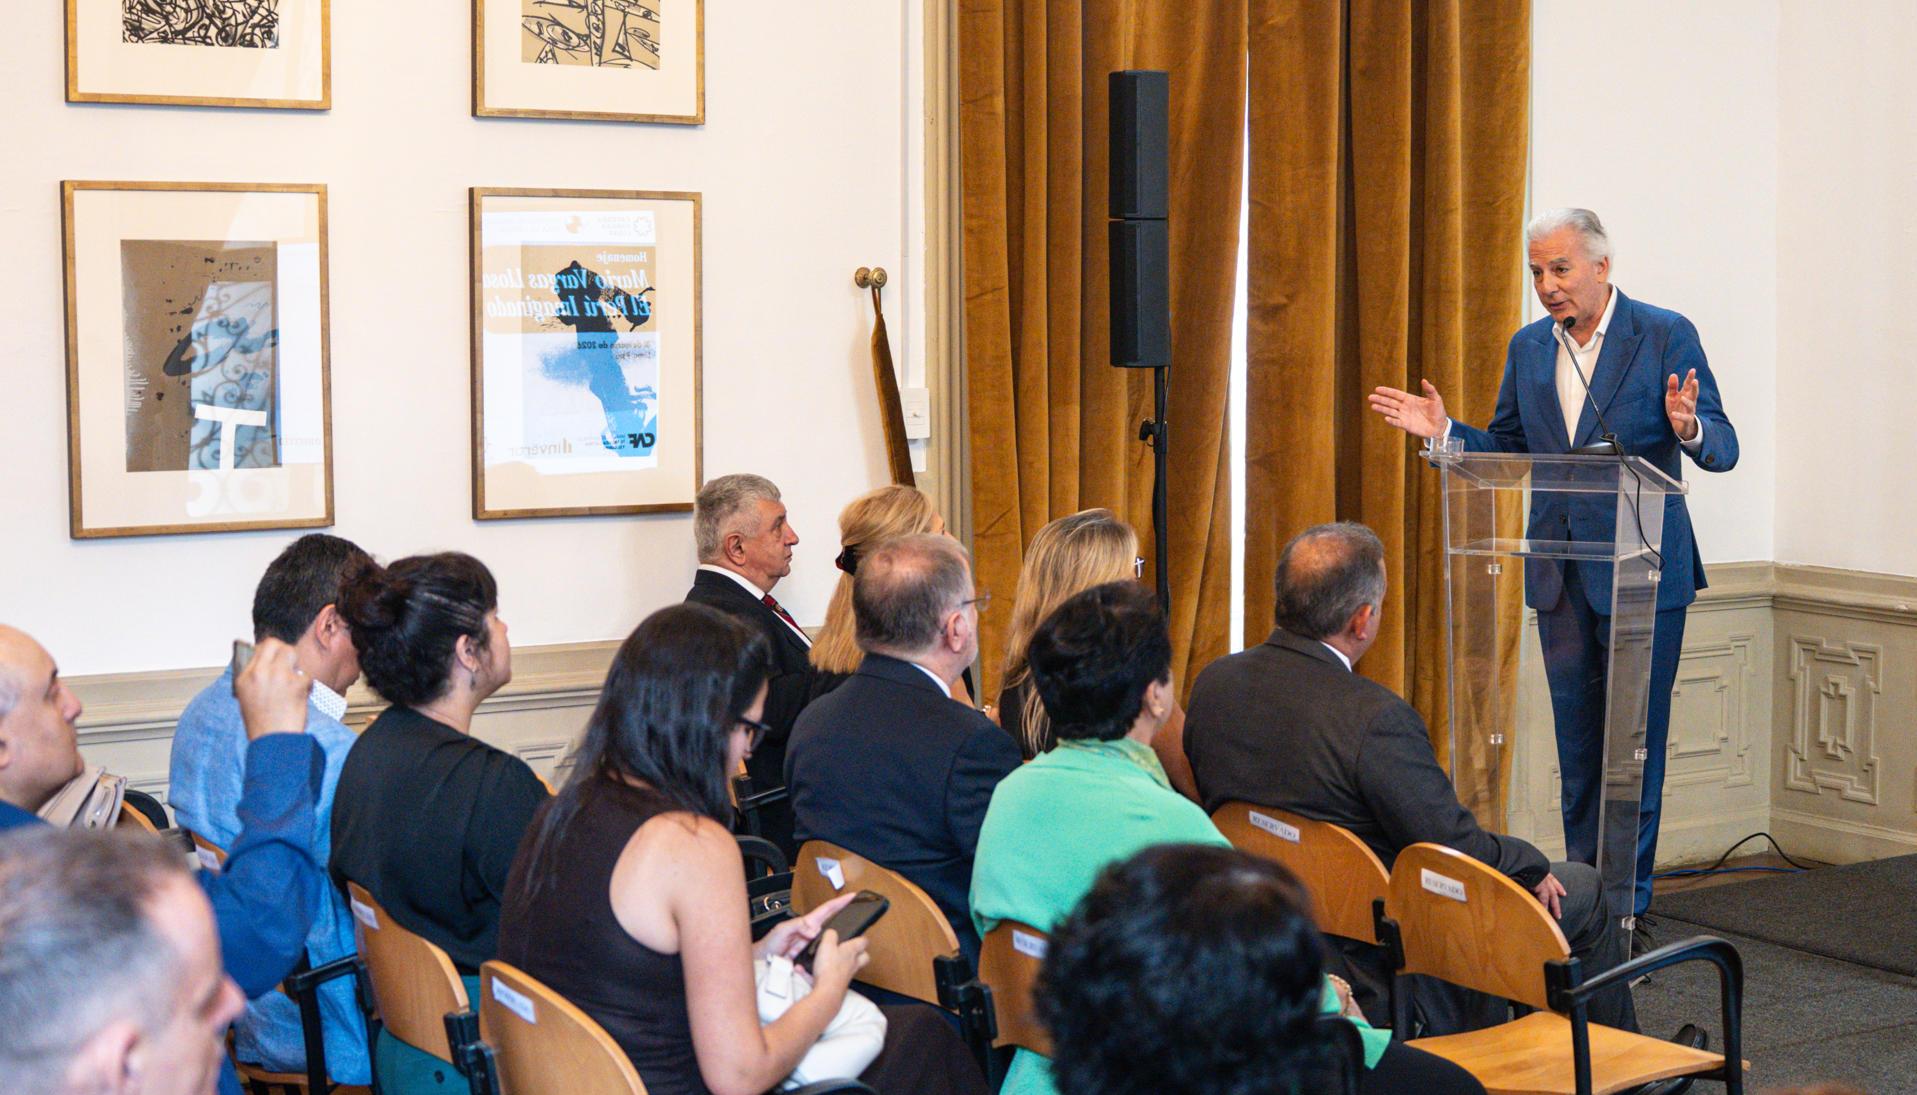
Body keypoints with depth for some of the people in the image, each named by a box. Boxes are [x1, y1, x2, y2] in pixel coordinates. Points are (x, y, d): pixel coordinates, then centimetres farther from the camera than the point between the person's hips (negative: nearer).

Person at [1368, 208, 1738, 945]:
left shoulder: (1665, 335, -7)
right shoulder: (1528, 348, 8)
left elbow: (1722, 448, -10)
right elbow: (1508, 449, 15)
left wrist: (1688, 429, -32)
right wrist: (1443, 430, -1)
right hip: (1561, 576, 5)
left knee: (1634, 745, -1)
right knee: (1577, 745, 11)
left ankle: (1630, 907, 7)